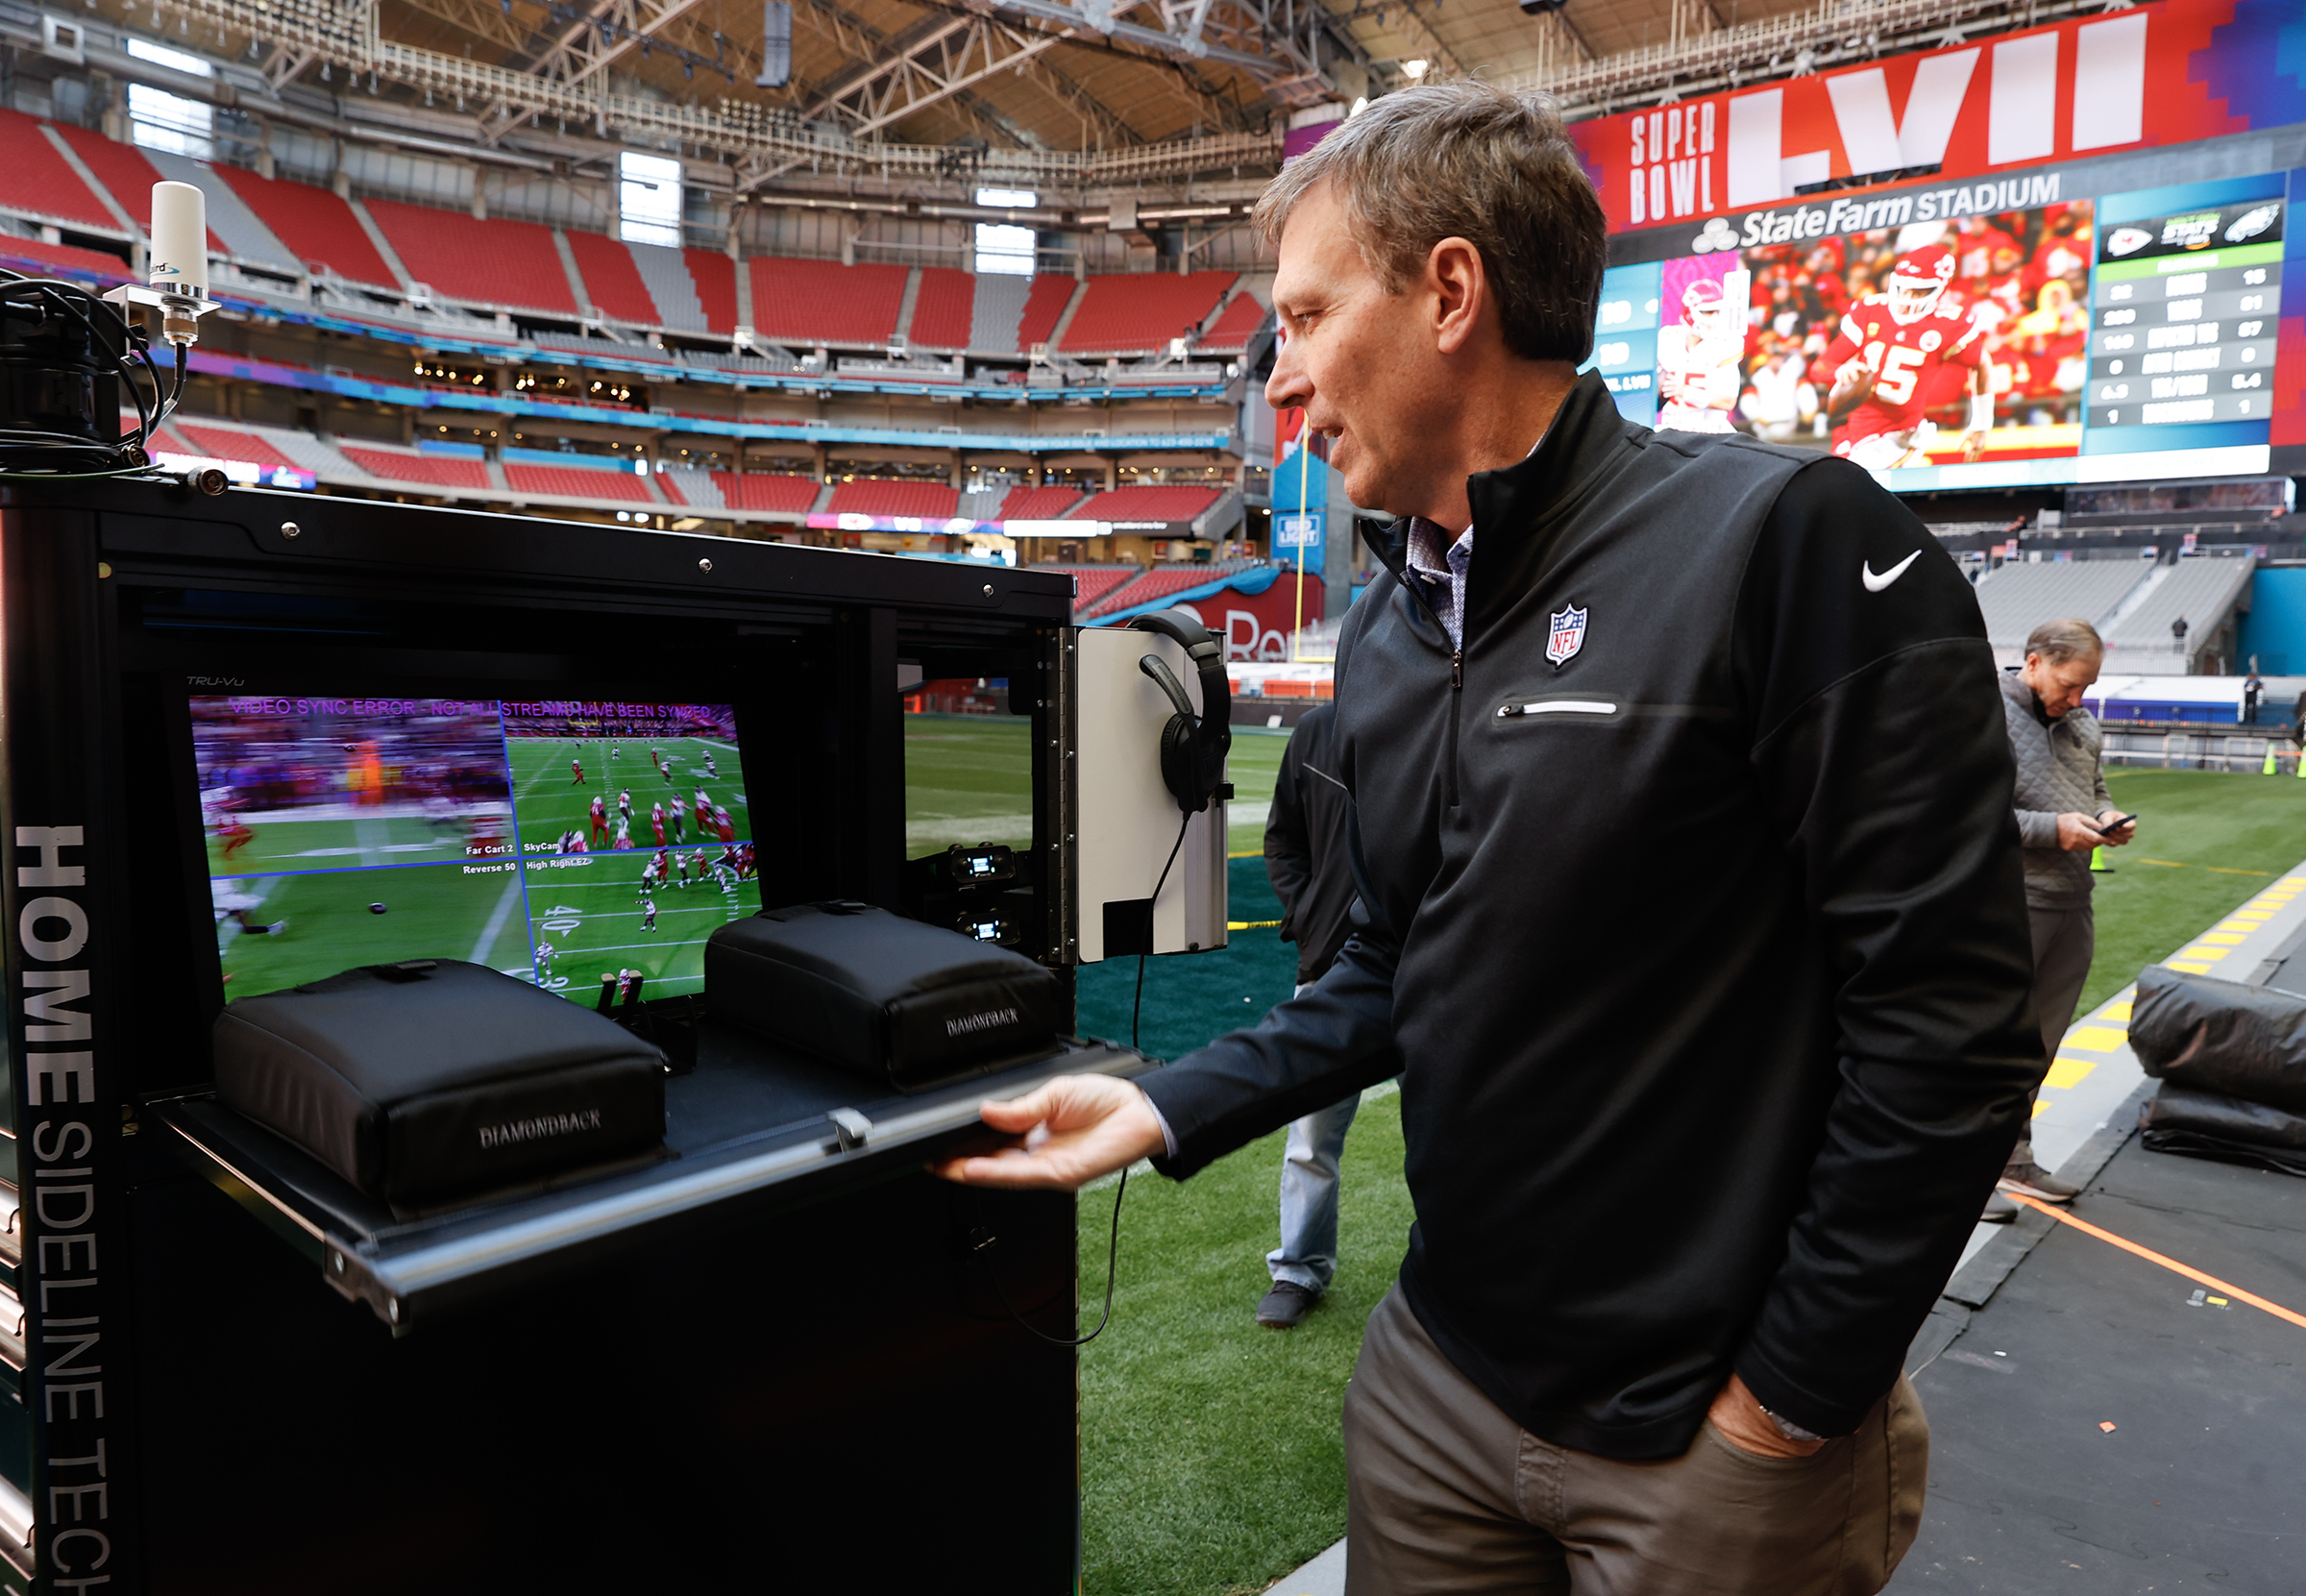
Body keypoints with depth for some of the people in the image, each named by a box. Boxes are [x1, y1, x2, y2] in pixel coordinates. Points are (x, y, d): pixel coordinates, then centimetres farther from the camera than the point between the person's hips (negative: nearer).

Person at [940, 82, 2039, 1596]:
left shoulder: (1785, 539, -18)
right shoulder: (1385, 634, 5)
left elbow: (1949, 1018, -19)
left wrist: (1790, 1403, -14)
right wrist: (1169, 1109, 0)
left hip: (1715, 1428, -6)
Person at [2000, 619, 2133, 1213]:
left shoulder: (2083, 725, 12)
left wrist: (2108, 816, 4)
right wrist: (2052, 829, -20)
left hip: (2072, 907, 8)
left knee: (2039, 1046, 15)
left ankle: (2013, 1159, 28)